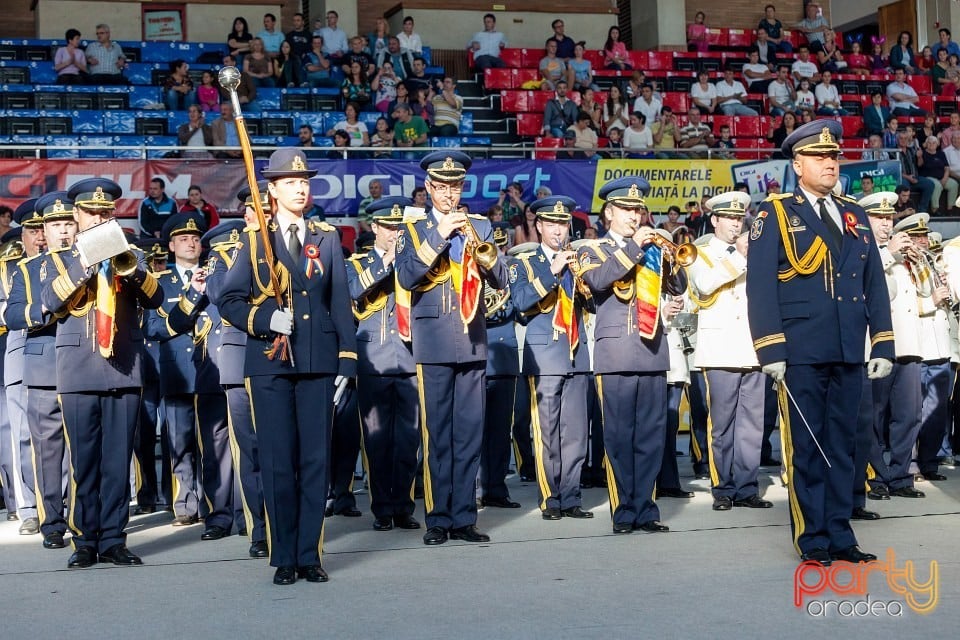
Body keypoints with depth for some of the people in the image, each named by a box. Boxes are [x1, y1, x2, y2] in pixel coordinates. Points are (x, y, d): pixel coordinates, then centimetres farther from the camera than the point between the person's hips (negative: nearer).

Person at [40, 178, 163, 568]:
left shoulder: (130, 256, 15)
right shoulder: (61, 260, 12)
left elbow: (155, 299, 0)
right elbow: (50, 301, -7)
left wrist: (130, 268, -18)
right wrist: (84, 265, -18)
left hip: (124, 371, 1)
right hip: (78, 372, -1)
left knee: (118, 460, 0)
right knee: (83, 461, -2)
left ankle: (113, 540, 6)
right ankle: (84, 541, 5)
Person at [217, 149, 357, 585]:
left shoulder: (327, 238, 9)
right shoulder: (254, 240, 5)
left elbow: (341, 303, 7)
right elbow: (229, 301, 2)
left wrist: (346, 362, 2)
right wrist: (266, 319, -15)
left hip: (318, 362, 2)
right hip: (270, 364, -1)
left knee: (316, 459, 3)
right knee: (278, 462, 1)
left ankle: (309, 555, 11)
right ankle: (284, 558, 10)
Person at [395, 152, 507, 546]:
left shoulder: (480, 227, 12)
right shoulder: (415, 231, 7)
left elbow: (501, 280, 3)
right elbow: (406, 278, -10)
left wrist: (478, 244, -13)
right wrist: (438, 236, -16)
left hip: (473, 342, 2)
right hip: (433, 343, -2)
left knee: (469, 433, 3)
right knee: (436, 434, -1)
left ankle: (464, 517, 9)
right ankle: (438, 519, 5)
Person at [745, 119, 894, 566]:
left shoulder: (855, 216, 16)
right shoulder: (775, 214, 1)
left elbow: (874, 284, 15)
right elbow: (760, 286, -6)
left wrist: (883, 344, 6)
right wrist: (771, 350, -14)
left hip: (849, 353, 5)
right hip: (801, 352, -5)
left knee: (842, 444, 9)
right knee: (805, 446, 0)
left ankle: (839, 534, 17)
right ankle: (812, 539, 8)